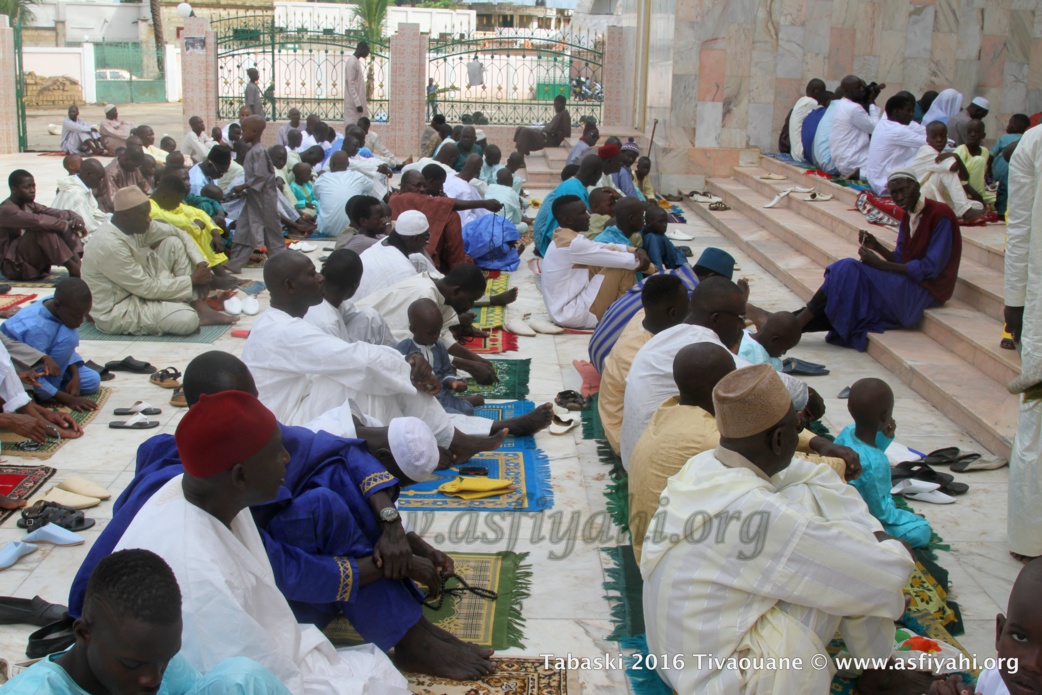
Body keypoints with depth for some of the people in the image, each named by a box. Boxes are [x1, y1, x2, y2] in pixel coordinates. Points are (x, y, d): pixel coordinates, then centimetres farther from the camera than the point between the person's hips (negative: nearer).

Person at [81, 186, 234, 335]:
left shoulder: (136, 225, -5)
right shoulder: (109, 244, -29)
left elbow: (178, 233, 8)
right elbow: (147, 288, -23)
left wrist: (201, 264, -6)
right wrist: (192, 280, -16)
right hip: (115, 312, -9)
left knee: (174, 243, -2)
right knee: (187, 320, -31)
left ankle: (199, 306, -6)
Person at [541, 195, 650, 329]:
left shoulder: (564, 238, 9)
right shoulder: (572, 243, -21)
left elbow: (603, 248, 11)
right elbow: (619, 260, -17)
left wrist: (635, 251, -3)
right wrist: (639, 261, 1)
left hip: (563, 311, 10)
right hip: (573, 315, -10)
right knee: (624, 268, -9)